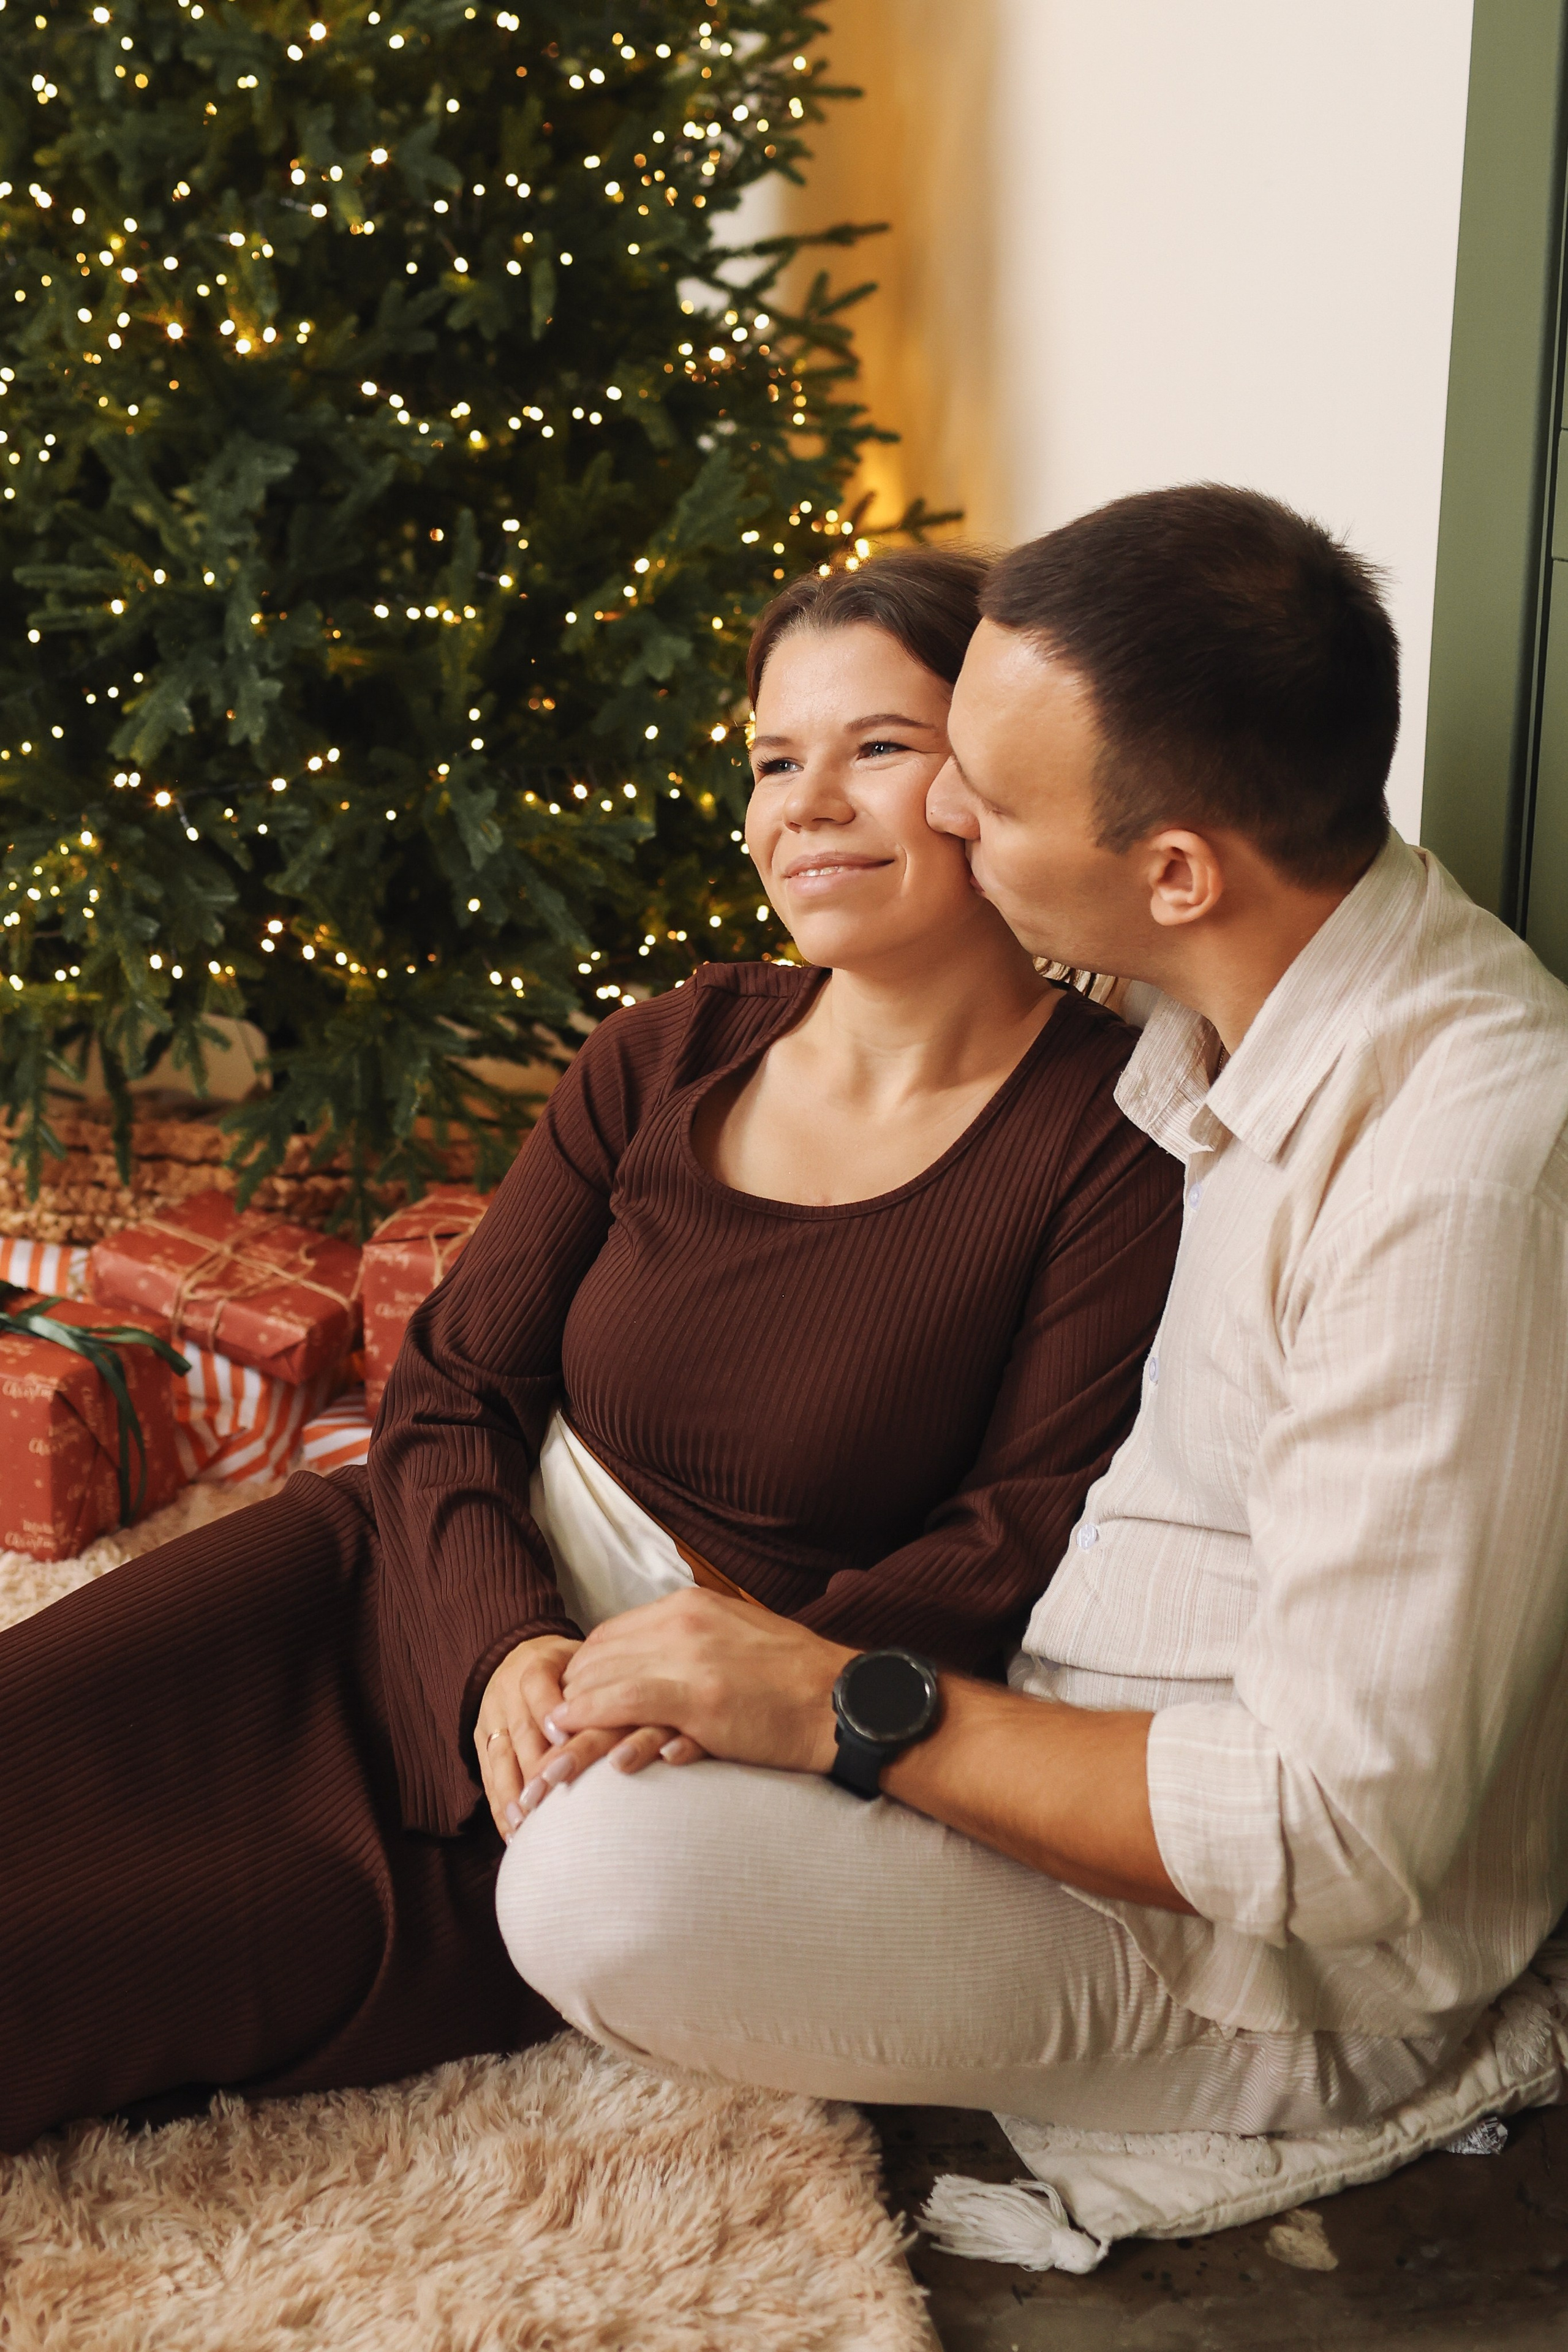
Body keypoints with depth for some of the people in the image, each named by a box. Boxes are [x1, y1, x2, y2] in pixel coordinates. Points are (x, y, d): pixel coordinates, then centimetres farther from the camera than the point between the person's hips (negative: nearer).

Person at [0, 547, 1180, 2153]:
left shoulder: (1116, 1144, -11)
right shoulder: (674, 1056, 2)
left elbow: (1030, 1541, -12)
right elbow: (450, 1386, 1)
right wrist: (502, 1650, -17)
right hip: (447, 1583, 5)